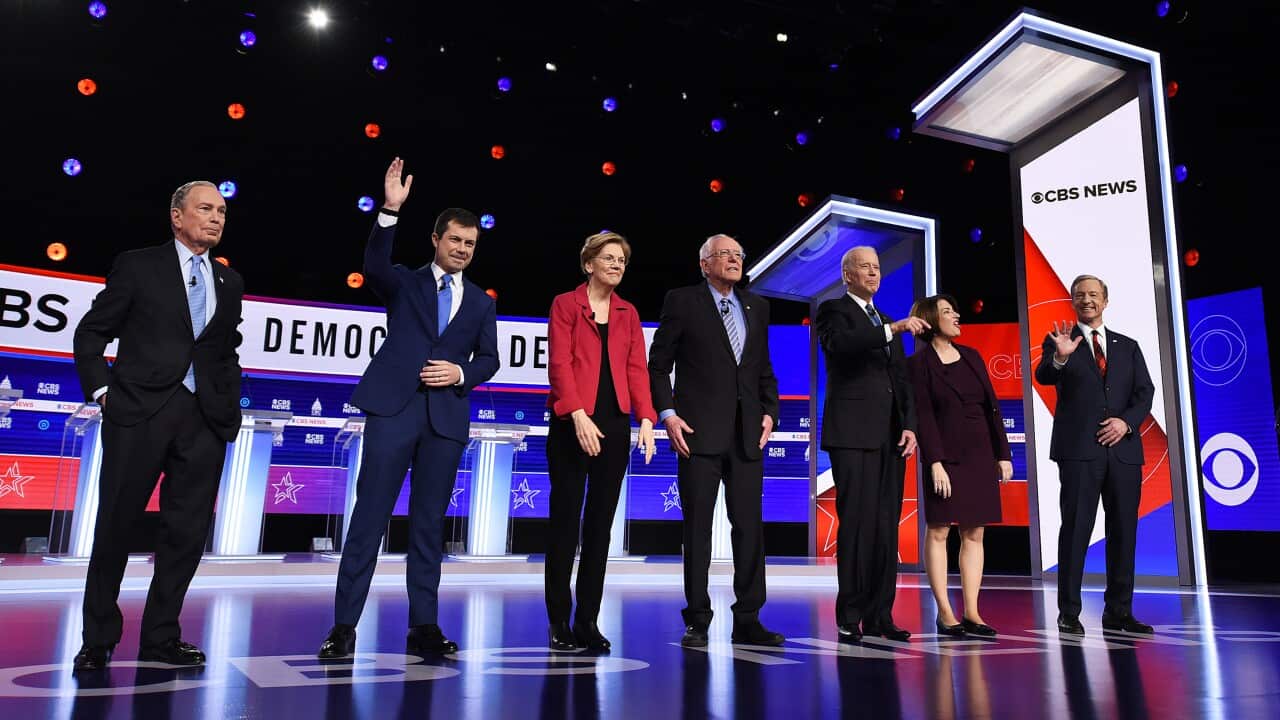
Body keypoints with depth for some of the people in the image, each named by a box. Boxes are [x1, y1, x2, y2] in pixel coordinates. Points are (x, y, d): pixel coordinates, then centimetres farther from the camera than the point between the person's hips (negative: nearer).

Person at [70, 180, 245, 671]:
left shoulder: (229, 282, 15)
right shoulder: (137, 266, 4)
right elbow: (91, 334, 6)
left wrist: (231, 404, 9)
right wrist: (101, 389, -2)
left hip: (204, 419, 4)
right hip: (139, 411, -3)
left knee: (188, 532, 4)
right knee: (115, 526, 4)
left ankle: (161, 638, 17)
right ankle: (99, 639, 18)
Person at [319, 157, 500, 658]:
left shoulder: (481, 302, 16)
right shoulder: (404, 282, 9)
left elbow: (490, 358, 13)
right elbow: (374, 266, -13)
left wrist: (461, 373, -7)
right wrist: (390, 212, -24)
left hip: (447, 416, 3)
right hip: (394, 407, -2)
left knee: (429, 523, 6)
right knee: (369, 515, -3)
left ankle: (423, 626, 12)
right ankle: (344, 625, 3)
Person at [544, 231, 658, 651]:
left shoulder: (628, 313, 15)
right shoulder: (565, 304, 3)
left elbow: (637, 368, 7)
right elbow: (560, 364, -7)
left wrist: (646, 419, -7)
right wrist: (579, 415, -19)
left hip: (615, 423, 4)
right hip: (573, 423, -4)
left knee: (601, 521, 5)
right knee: (565, 519, 0)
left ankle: (588, 621, 12)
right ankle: (559, 623, 9)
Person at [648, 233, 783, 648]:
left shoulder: (756, 307, 16)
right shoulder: (682, 302, 2)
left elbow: (764, 368, 19)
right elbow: (658, 365, 0)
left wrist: (769, 411, 5)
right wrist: (667, 414, -10)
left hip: (746, 434, 4)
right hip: (699, 431, -4)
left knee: (750, 526, 4)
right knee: (698, 527, 1)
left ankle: (748, 621, 13)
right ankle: (697, 622, 11)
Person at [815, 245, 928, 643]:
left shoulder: (887, 323, 23)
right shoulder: (833, 311, 3)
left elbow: (902, 380, 18)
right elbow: (841, 344, -20)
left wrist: (910, 426, 6)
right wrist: (894, 328, -27)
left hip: (890, 436, 7)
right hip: (853, 434, -6)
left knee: (886, 528, 5)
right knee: (857, 525, -8)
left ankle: (879, 617, 11)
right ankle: (850, 620, -2)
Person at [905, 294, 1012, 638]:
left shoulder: (971, 356, 12)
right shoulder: (918, 363, -3)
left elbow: (992, 407, 11)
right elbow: (923, 416, -10)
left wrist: (1003, 454, 6)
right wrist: (935, 462, -16)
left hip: (980, 455, 6)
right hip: (945, 456, -5)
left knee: (974, 534, 5)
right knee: (938, 532, -2)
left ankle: (971, 613, 9)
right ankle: (945, 613, 3)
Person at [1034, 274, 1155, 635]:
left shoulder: (1128, 346, 16)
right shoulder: (1060, 340, 5)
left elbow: (1145, 392, 9)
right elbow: (1043, 377, -12)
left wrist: (1126, 421, -8)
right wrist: (1059, 358, -33)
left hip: (1124, 448, 4)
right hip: (1079, 449, -4)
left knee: (1124, 531, 7)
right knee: (1076, 529, -4)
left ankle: (1119, 611, 16)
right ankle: (1069, 612, 0)